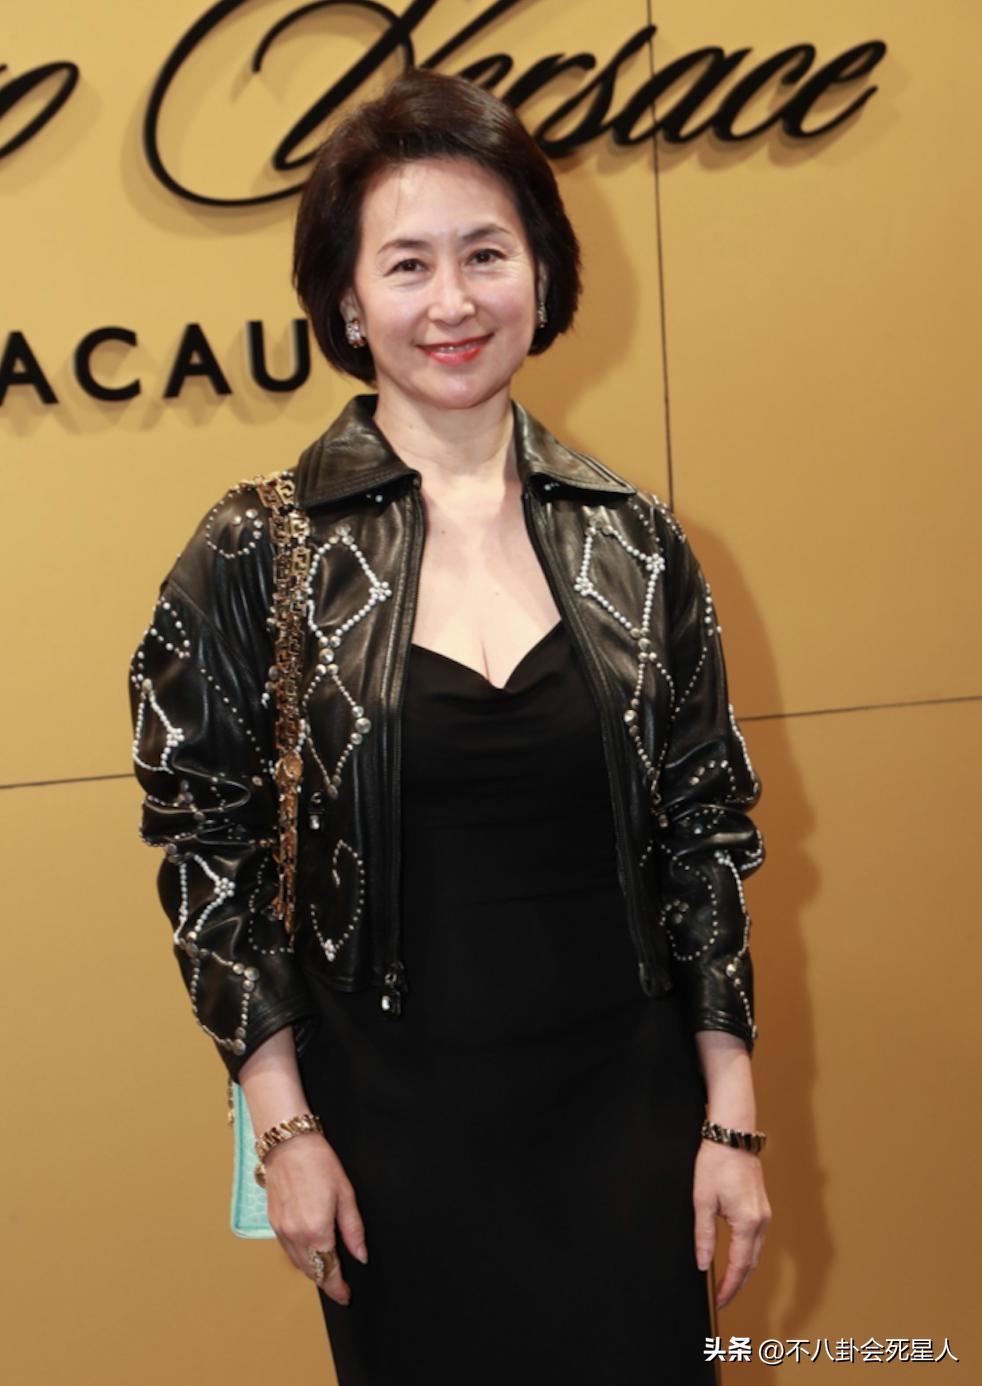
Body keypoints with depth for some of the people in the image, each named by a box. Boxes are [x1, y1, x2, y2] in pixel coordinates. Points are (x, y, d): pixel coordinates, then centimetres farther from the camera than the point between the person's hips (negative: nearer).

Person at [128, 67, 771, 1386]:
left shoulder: (636, 542, 0)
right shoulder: (257, 556, -7)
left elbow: (706, 835, 4)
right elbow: (207, 853, -3)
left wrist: (731, 1120, 2)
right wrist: (286, 1127, -5)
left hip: (626, 1114, 2)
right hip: (395, 1133, -2)